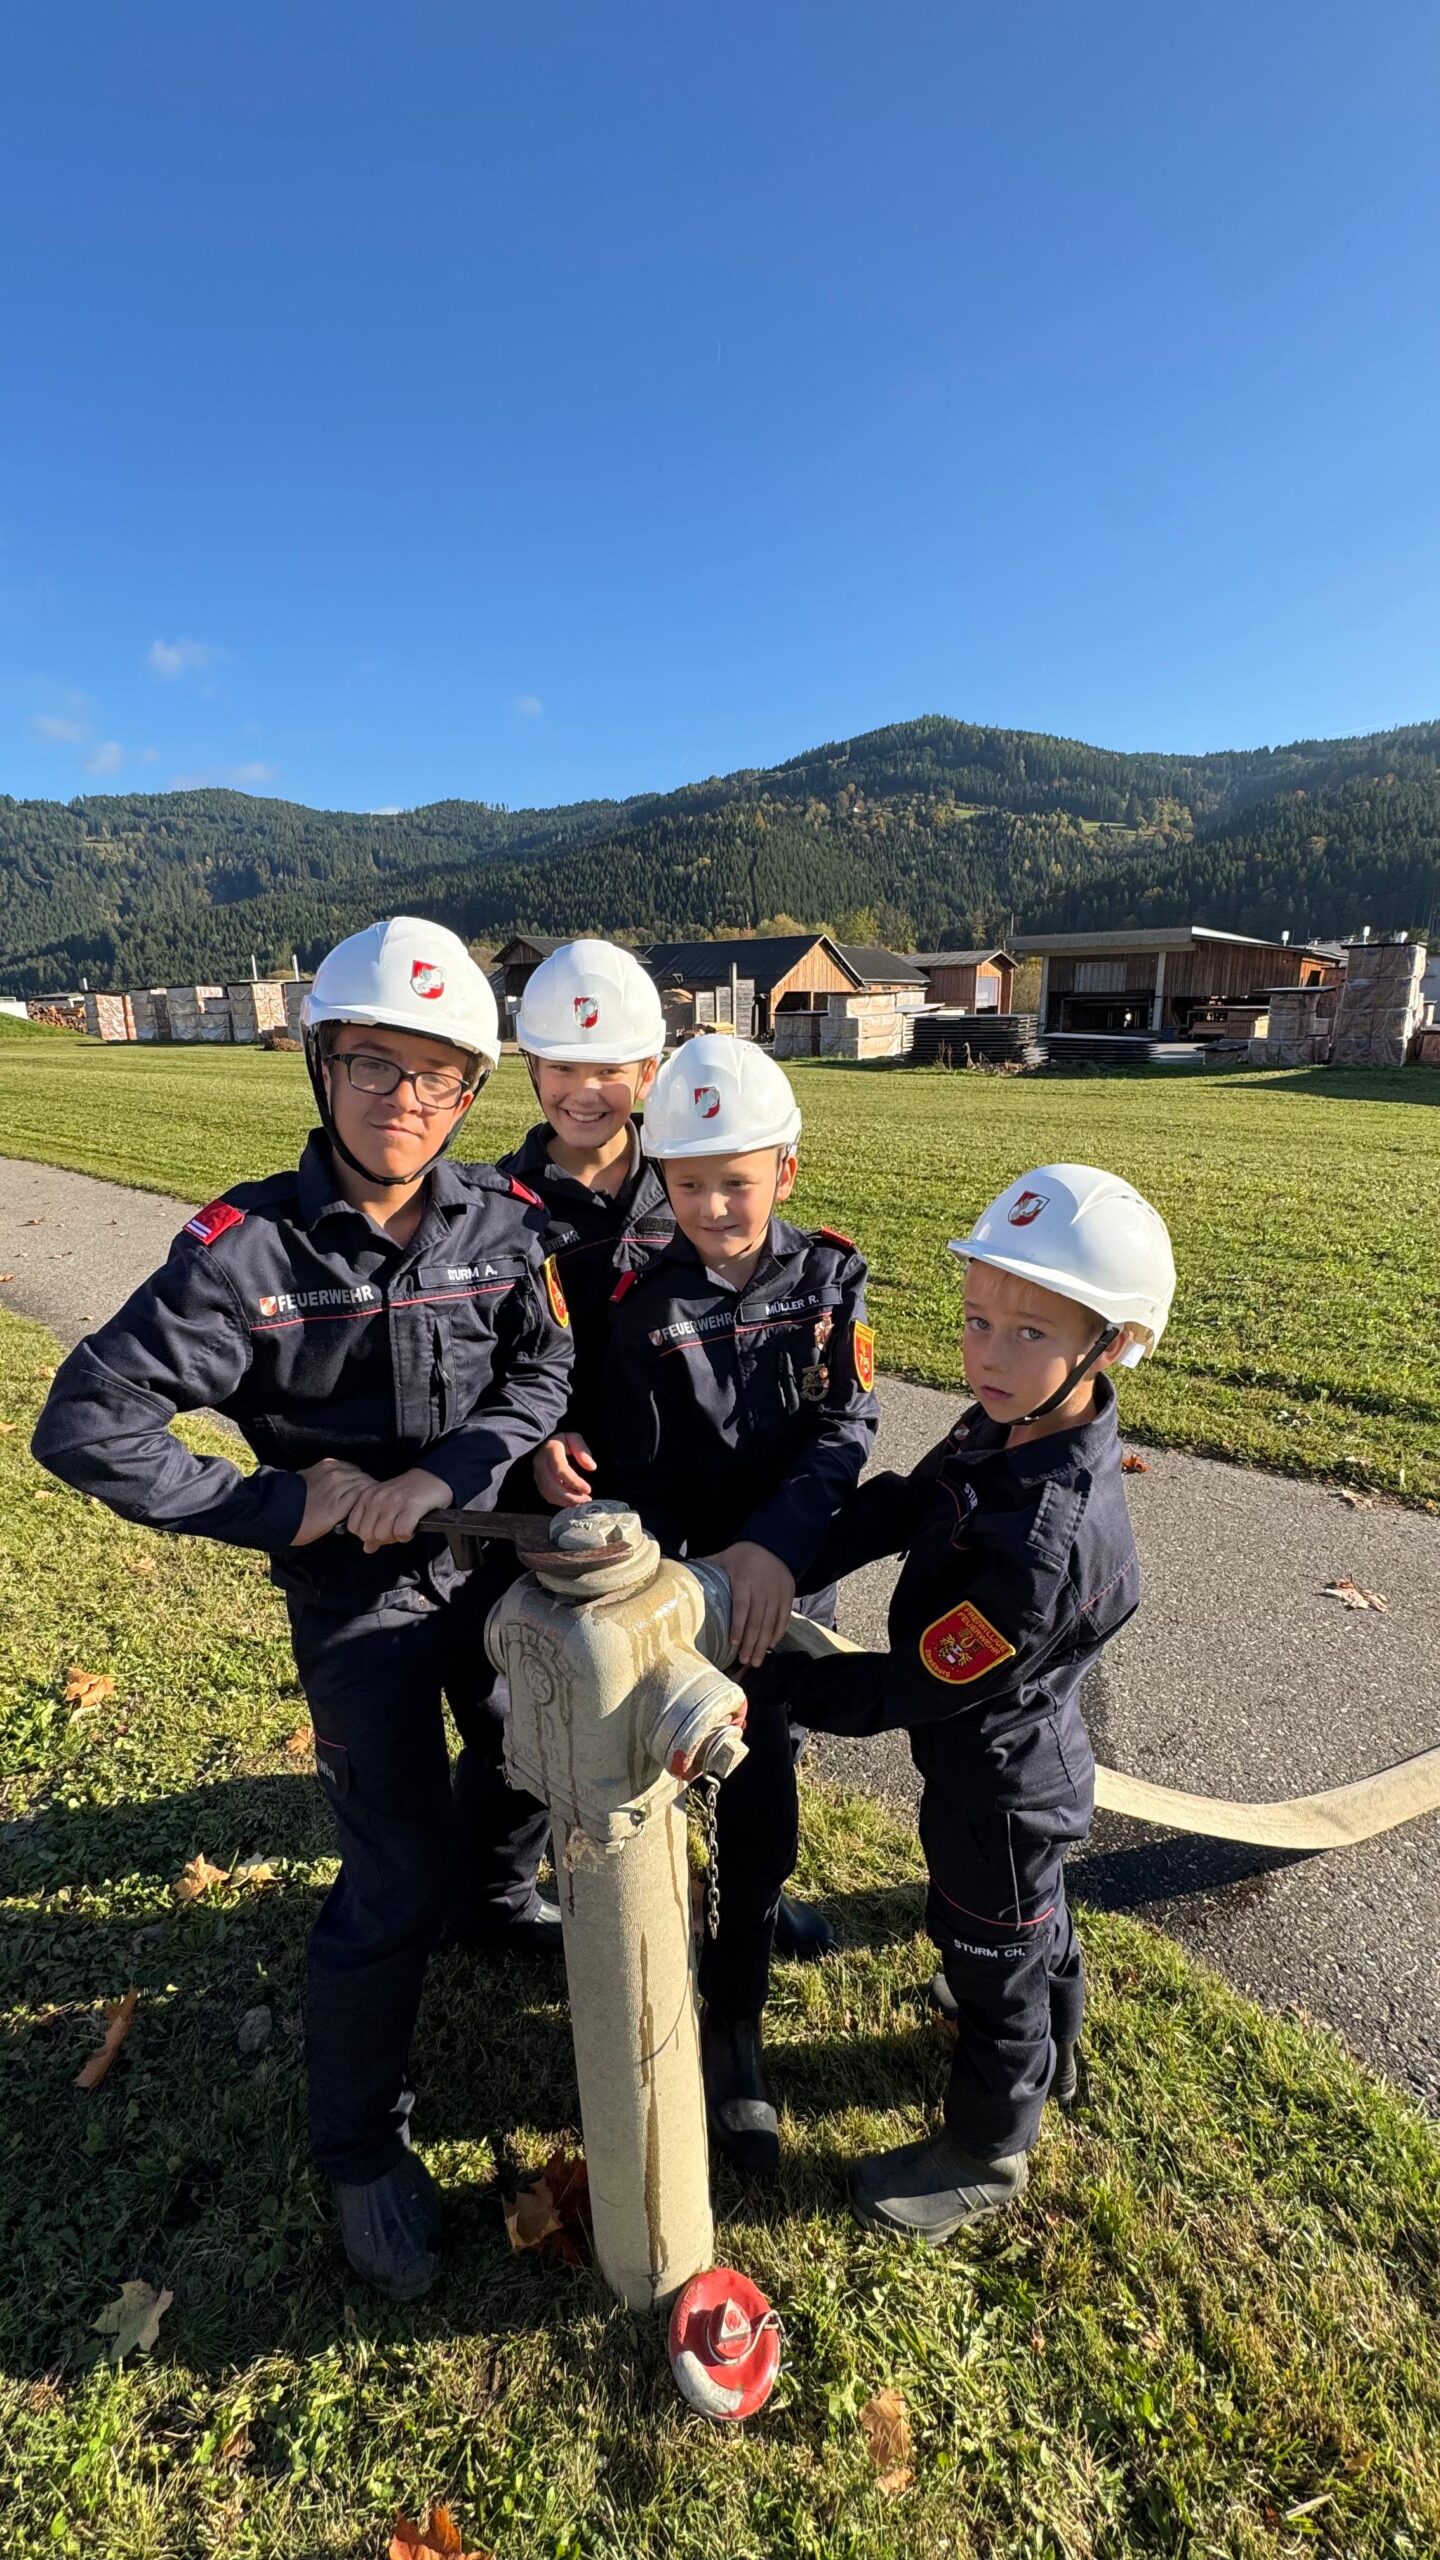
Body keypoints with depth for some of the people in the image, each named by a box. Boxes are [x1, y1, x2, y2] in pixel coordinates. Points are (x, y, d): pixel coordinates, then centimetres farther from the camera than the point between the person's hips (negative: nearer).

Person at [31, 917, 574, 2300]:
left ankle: (509, 1898, 61)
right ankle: (360, 2144, 30)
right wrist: (273, 1506, -18)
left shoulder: (503, 1218, -10)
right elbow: (88, 1424, -19)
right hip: (357, 1592, -4)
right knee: (391, 1887, 0)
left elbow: (548, 1370, -6)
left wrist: (450, 1469, -20)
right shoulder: (247, 1244, -19)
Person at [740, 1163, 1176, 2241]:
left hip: (999, 1783, -8)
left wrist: (771, 1687, -23)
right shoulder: (1006, 1424, -15)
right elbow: (901, 1505, -8)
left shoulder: (1048, 1543, -41)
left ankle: (986, 2151, 48)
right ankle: (1053, 2048, 63)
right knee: (1033, 1915, 33)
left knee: (993, 1959, 19)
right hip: (1026, 1760, 8)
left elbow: (914, 1689, -32)